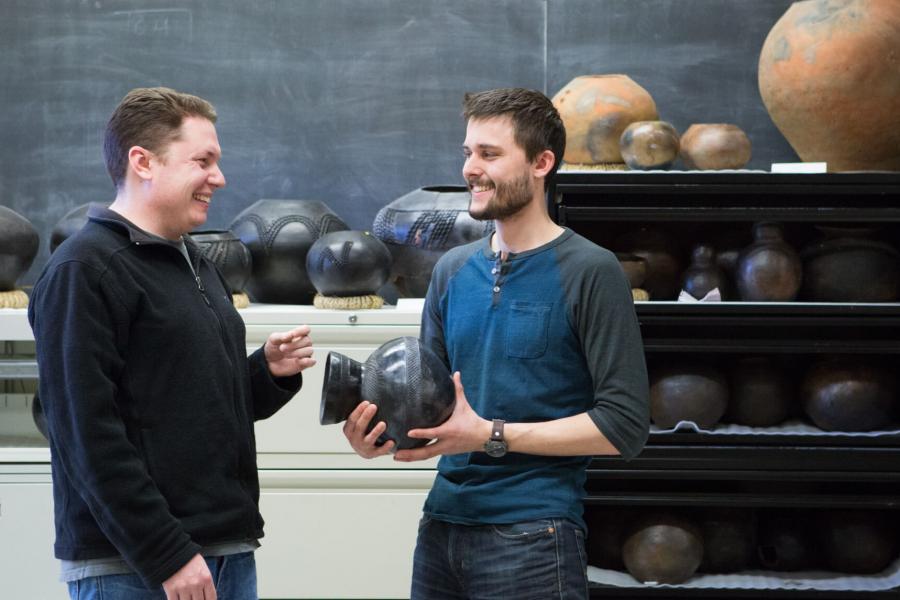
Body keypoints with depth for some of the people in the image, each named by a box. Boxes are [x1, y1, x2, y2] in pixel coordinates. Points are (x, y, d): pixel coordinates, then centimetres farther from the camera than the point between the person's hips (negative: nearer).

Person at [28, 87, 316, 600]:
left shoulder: (196, 265, 17)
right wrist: (166, 557, -21)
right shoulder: (83, 272, -10)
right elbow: (90, 437, -18)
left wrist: (271, 373, 3)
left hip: (230, 554, 8)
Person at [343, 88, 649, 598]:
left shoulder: (589, 271, -7)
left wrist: (491, 435, -17)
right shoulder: (454, 270, 11)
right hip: (442, 526, 6)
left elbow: (624, 426, -13)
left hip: (532, 536, -6)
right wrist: (379, 432, -5)